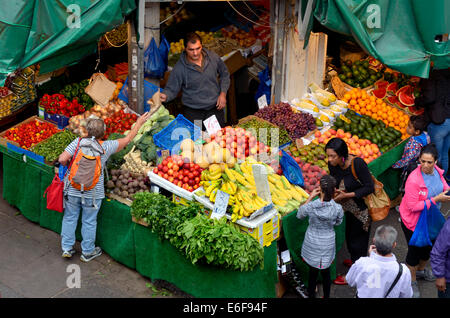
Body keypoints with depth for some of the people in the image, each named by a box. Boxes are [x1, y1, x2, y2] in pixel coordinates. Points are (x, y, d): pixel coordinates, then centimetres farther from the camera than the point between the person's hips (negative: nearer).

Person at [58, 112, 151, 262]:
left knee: (70, 218, 17)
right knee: (89, 222, 13)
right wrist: (139, 123, 15)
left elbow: (62, 159, -16)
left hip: (72, 190, 1)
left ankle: (67, 248, 27)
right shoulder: (106, 147, -10)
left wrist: (70, 165, 7)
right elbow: (127, 139, 3)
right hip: (92, 193, -1)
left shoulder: (78, 142, -10)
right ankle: (87, 252, 26)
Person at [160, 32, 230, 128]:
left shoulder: (213, 57, -5)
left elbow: (224, 74, 11)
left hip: (215, 109, 3)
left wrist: (223, 93, 0)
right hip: (193, 112, -3)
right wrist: (165, 96, -30)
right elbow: (171, 89, -7)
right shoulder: (179, 68, -14)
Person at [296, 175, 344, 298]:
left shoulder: (310, 206, -25)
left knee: (313, 272, 19)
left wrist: (310, 197, -2)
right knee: (326, 272, 21)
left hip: (312, 245, -1)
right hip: (328, 245, 1)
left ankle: (311, 295, 35)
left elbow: (299, 215, -2)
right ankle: (326, 296, 38)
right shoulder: (337, 208, -22)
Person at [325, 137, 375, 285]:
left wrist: (346, 195, -29)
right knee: (349, 235, 23)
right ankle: (355, 260, 49)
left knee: (357, 239, 6)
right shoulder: (333, 165, -12)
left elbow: (369, 187, -25)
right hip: (349, 207, 6)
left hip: (362, 206, -6)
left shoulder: (358, 164, -31)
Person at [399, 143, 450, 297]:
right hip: (414, 220, -7)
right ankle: (412, 281, 34)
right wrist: (436, 199, -33)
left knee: (428, 245, 26)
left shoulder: (437, 171, -12)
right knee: (415, 250, 10)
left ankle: (421, 270, 55)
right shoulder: (414, 179, -33)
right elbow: (413, 206, -31)